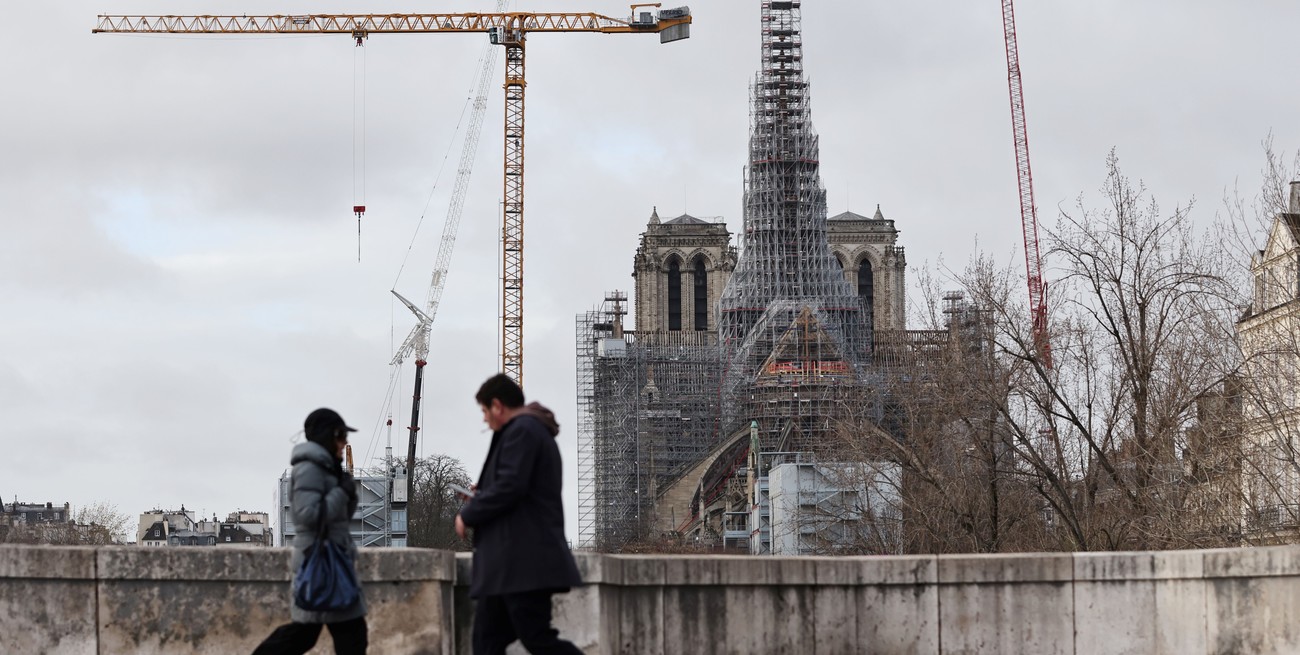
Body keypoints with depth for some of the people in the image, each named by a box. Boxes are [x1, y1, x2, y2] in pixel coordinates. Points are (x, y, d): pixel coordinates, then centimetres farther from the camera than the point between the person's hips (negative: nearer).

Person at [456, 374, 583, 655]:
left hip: (522, 563, -11)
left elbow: (510, 486, -20)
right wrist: (482, 496, 18)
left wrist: (468, 515, -8)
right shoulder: (537, 431, 23)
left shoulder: (521, 430, -10)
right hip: (508, 567, 11)